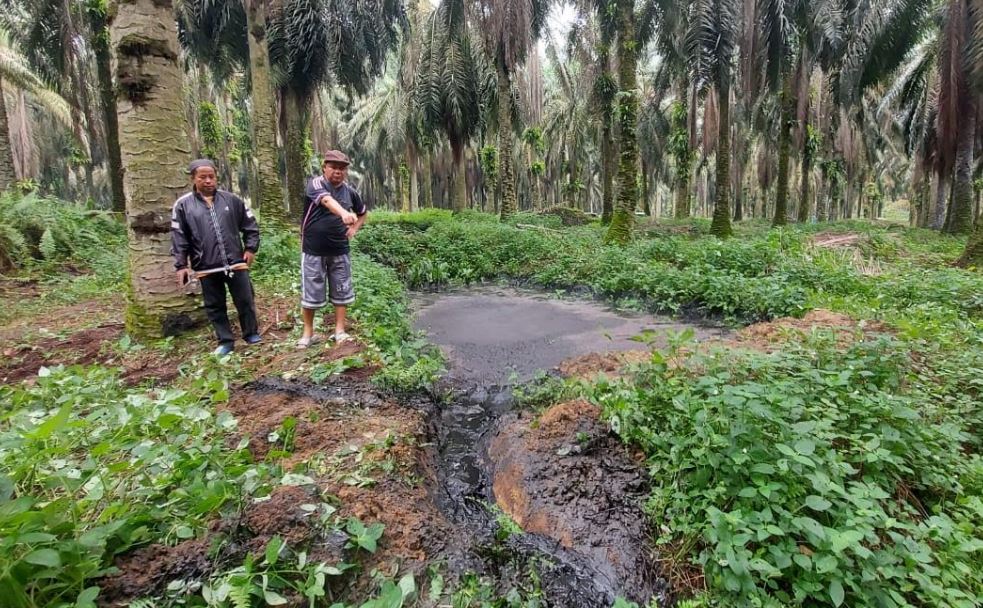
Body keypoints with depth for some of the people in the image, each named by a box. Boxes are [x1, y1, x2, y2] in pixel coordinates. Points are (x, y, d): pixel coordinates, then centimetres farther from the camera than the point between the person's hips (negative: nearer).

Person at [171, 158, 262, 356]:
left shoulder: (232, 199, 4)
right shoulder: (183, 205, 0)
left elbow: (250, 225, 11)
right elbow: (179, 237, 1)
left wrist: (251, 248, 2)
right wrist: (181, 265, -3)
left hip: (236, 262, 0)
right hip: (206, 267, 0)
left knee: (245, 300, 6)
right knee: (214, 306, 9)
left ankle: (252, 334, 24)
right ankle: (226, 341, 21)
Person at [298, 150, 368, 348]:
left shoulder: (350, 191, 3)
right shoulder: (316, 184, -12)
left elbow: (363, 212, 22)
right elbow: (327, 200, -36)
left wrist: (354, 229, 5)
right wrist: (344, 213, -55)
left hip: (339, 252, 4)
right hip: (314, 251, -4)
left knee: (341, 292, 8)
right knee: (310, 293, 4)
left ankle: (340, 331, 19)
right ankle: (308, 333, 18)